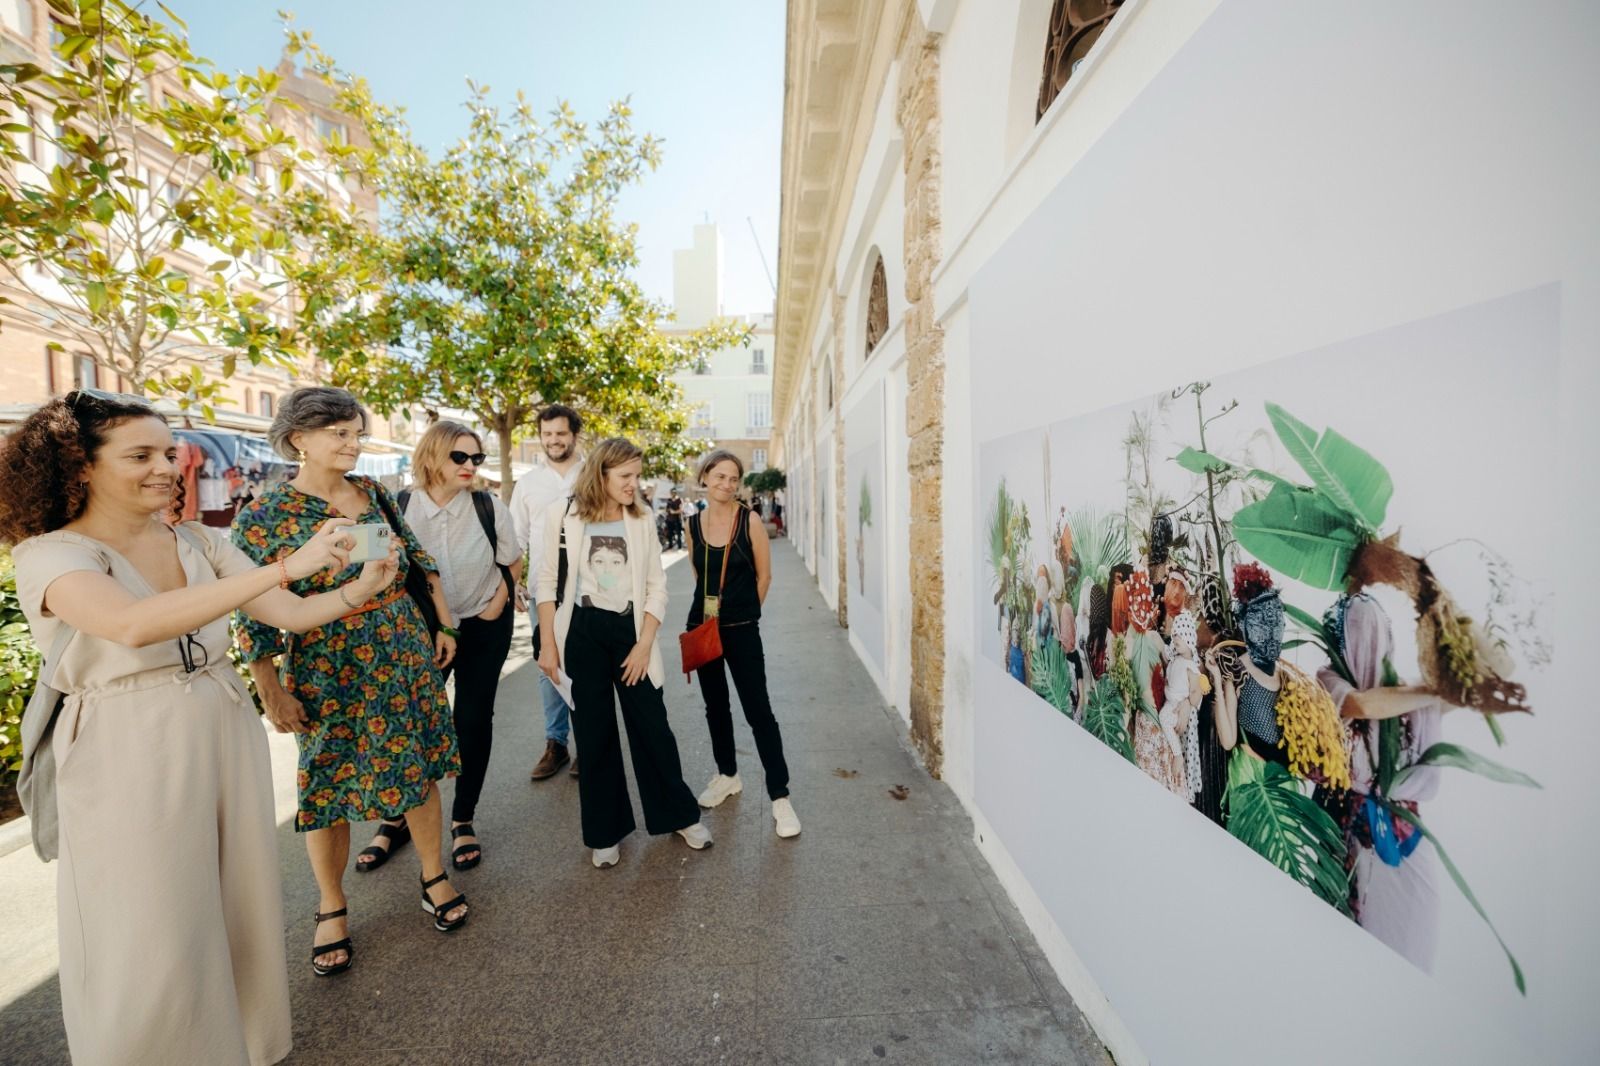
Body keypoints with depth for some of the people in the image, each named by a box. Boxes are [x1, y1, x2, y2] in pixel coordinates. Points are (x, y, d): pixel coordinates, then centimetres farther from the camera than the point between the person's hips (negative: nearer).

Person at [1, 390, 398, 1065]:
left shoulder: (199, 542, 5)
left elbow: (289, 614, 2)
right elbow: (133, 626, -30)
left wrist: (358, 587, -16)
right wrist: (284, 567, -36)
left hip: (226, 737, 5)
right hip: (129, 761, -4)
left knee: (239, 910, 16)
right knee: (149, 947, 6)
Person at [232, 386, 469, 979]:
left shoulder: (374, 493, 2)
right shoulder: (264, 518, -9)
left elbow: (420, 562, 9)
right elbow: (253, 615, -7)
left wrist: (444, 624, 8)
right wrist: (272, 694, -8)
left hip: (407, 659, 3)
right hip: (326, 675, -3)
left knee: (418, 768, 12)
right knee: (329, 786, 11)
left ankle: (433, 876, 33)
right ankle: (331, 910, 35)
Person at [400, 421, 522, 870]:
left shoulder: (489, 507, -12)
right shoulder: (399, 508, -12)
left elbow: (512, 563, 1)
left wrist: (497, 605, -6)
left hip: (482, 628, 0)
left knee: (473, 720, 5)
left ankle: (462, 821, 22)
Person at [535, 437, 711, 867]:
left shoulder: (643, 519, 1)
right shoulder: (564, 515, -4)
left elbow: (657, 586, 1)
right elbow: (547, 581, 0)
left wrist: (644, 644, -6)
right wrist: (548, 644, -3)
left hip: (631, 630, 1)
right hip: (582, 633, -1)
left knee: (653, 728, 6)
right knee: (594, 735, 10)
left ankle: (681, 816, 27)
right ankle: (605, 832, 28)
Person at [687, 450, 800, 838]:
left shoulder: (750, 522, -9)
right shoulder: (693, 524, 1)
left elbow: (764, 576, -2)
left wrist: (743, 613, 6)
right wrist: (713, 607, 12)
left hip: (741, 630, -4)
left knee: (758, 711, -3)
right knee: (715, 706, 17)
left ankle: (780, 797, 8)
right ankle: (727, 775, 37)